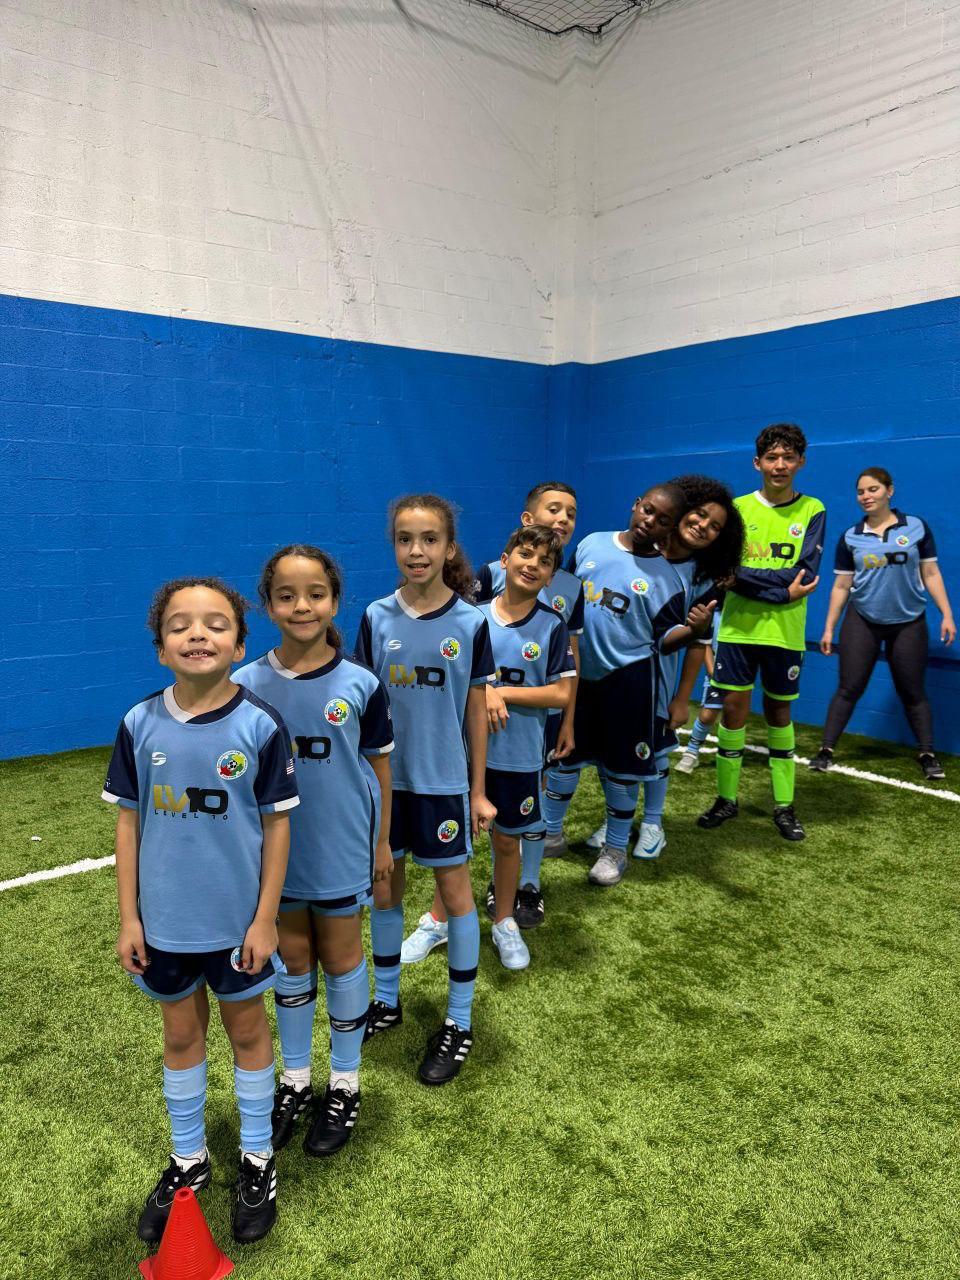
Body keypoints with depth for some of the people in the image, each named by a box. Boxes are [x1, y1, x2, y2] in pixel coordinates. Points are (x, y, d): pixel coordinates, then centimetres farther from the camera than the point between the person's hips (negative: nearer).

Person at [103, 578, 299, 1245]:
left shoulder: (261, 725, -16)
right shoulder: (141, 725, -9)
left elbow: (277, 824, -10)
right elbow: (130, 821, -1)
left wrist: (265, 918, -8)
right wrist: (129, 917, 0)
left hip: (238, 918, -2)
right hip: (164, 919, 3)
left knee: (247, 1029, 17)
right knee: (181, 1034, 20)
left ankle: (258, 1159, 39)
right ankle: (189, 1159, 43)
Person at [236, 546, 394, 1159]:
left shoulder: (360, 684, -13)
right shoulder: (247, 684, -9)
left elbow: (379, 764, -3)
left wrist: (382, 843, 2)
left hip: (341, 849, -2)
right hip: (277, 848, 2)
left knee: (341, 957, 14)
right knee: (292, 958, 18)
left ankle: (345, 1084, 34)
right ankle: (295, 1080, 38)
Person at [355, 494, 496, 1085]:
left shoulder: (470, 622, -8)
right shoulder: (377, 617, -4)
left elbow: (476, 708, -3)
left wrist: (478, 790, -1)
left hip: (444, 781, -2)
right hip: (385, 777, 3)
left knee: (455, 890, 9)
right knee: (384, 887, 15)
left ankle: (460, 1021, 26)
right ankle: (387, 999, 37)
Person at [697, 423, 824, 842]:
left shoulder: (812, 510, 1)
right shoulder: (737, 508, 2)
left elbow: (806, 574, -12)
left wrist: (746, 575, -14)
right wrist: (782, 590, -16)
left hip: (785, 632, 0)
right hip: (738, 627, 1)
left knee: (778, 712, 9)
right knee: (733, 708, 2)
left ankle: (783, 804, 21)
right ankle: (726, 798, 17)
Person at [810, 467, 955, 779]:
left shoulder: (917, 527, -1)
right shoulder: (850, 538, 1)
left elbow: (931, 574, 3)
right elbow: (841, 586, 5)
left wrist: (947, 614, -3)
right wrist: (829, 628, 4)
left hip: (909, 622, 0)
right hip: (861, 621, 0)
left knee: (912, 692, 7)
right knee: (849, 688, 0)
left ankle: (928, 755, 19)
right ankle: (826, 749, 6)